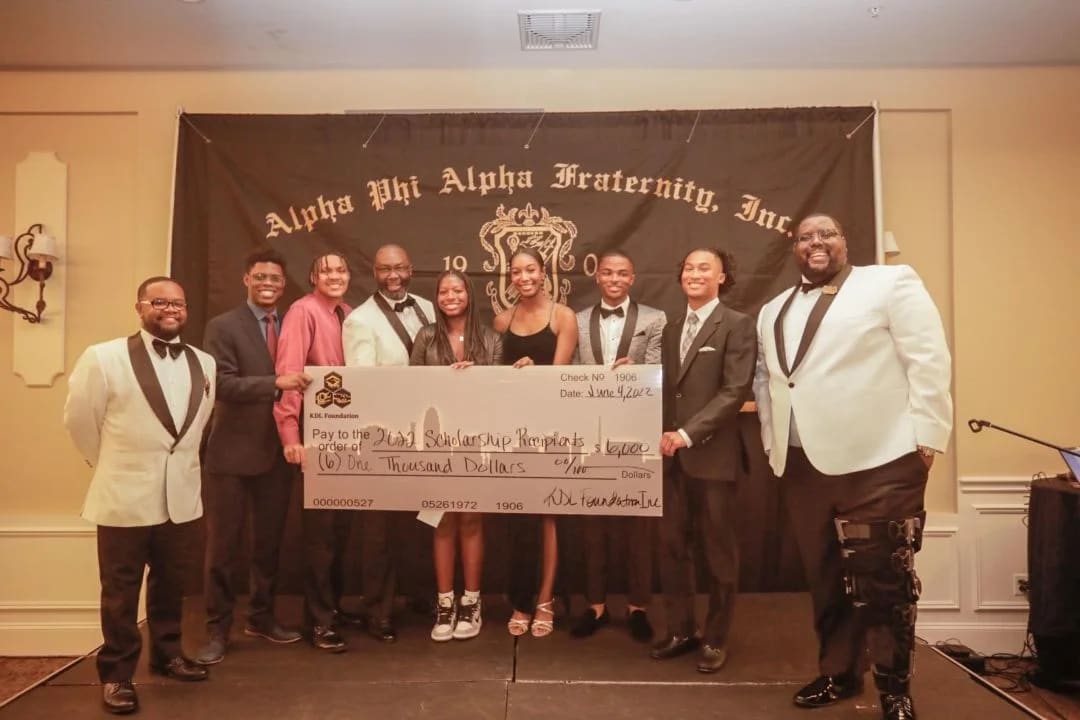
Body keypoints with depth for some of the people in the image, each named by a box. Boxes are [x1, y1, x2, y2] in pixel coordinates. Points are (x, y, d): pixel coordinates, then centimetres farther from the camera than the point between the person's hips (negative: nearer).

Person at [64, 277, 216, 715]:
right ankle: (117, 674, 25)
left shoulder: (204, 363, 5)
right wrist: (111, 465, 8)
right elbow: (79, 419, 0)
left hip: (181, 494, 4)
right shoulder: (103, 358, -9)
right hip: (125, 495, -4)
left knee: (170, 582, 17)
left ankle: (167, 654, 36)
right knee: (121, 589, 8)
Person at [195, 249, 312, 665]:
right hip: (233, 451, -4)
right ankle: (217, 628, 17)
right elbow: (223, 384, -16)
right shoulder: (223, 327, -4)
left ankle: (261, 617, 30)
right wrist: (275, 383, -26)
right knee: (223, 543, 4)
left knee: (270, 540, 14)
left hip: (278, 450, 5)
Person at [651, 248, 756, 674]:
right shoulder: (671, 329, 17)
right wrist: (663, 434, 1)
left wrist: (688, 433, -18)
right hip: (672, 454, 6)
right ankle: (680, 631, 23)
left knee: (718, 549, 6)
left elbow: (736, 391, -13)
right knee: (672, 546, 9)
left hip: (713, 453, -5)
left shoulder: (738, 325, -3)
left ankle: (716, 639, 20)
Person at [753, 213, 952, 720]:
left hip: (879, 459, -5)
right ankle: (839, 673, 31)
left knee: (883, 578, 2)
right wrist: (773, 445, 12)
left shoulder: (891, 283, 1)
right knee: (825, 577, 14)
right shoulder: (774, 311, 18)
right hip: (802, 464, 6)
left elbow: (929, 360, -6)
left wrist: (925, 437, -11)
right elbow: (764, 381, 20)